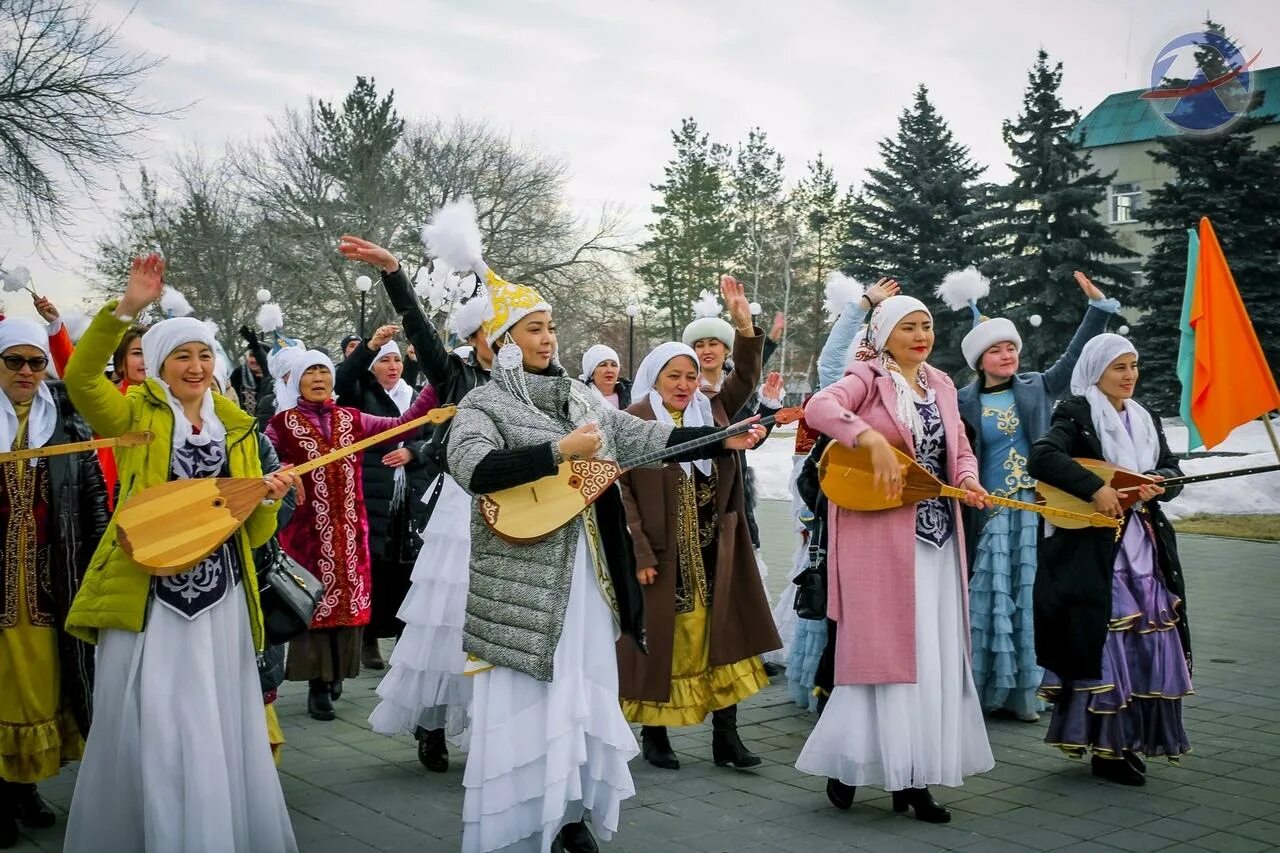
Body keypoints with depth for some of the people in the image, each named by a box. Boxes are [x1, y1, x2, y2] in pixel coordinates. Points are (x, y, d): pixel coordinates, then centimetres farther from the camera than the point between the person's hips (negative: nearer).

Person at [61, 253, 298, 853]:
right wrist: (126, 307, -27)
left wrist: (269, 499, -9)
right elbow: (80, 376, -18)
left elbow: (252, 533, 12)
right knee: (147, 736, 1)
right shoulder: (136, 416, 4)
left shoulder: (237, 428, 13)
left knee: (217, 736, 8)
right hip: (147, 601, -3)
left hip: (219, 604, 3)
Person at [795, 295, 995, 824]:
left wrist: (967, 481, -4)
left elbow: (960, 452, 18)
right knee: (886, 650, -3)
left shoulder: (940, 384, 16)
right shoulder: (868, 378, -4)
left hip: (938, 538, 7)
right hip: (882, 539, -7)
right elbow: (819, 408, -23)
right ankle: (845, 761, 14)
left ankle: (914, 778, 17)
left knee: (936, 658, 7)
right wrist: (874, 441, -34)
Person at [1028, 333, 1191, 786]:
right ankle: (1106, 748, 5)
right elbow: (1042, 456, -21)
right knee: (1103, 643, -5)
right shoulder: (1075, 413, -5)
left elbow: (1172, 470, 13)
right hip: (1094, 550, -7)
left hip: (1147, 546, 7)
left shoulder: (1146, 419, 17)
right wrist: (1094, 487, -27)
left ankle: (1130, 739, 19)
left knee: (1147, 643, 7)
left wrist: (1155, 484, -9)